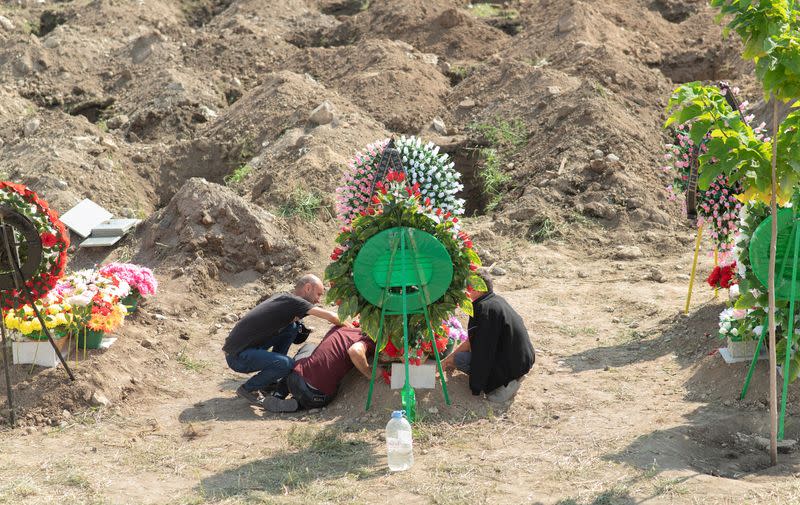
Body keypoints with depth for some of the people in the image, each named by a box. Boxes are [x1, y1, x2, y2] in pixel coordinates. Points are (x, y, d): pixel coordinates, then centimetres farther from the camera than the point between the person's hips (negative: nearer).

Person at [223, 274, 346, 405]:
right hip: (238, 357, -10)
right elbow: (330, 316, -18)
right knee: (287, 364, -26)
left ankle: (269, 383, 13)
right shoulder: (292, 301, -16)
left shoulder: (282, 297, 10)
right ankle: (248, 388, -3)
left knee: (292, 327, 8)